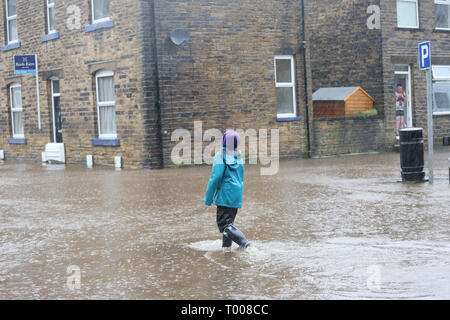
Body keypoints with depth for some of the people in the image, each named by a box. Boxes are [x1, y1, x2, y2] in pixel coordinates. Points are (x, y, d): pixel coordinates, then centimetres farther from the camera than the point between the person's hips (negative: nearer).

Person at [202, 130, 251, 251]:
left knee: (224, 223, -7)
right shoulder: (239, 156, 8)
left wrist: (208, 199, -8)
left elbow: (215, 178, -14)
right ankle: (227, 245, 22)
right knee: (229, 220, 19)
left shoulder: (220, 156, -11)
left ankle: (244, 242, -22)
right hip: (237, 194, 7)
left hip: (225, 193, -7)